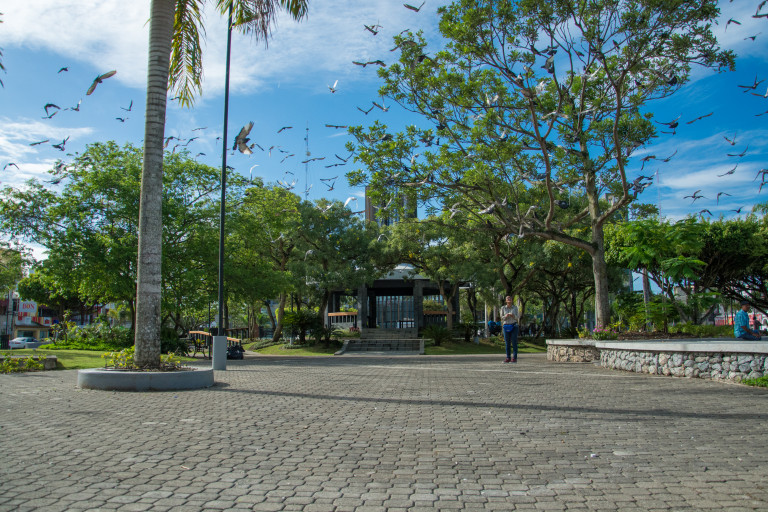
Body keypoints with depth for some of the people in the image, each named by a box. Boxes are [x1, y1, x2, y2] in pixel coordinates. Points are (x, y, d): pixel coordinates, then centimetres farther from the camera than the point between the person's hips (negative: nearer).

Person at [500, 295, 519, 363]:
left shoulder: (515, 307, 2)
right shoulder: (503, 308, 2)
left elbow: (517, 317, 1)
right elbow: (502, 318, 2)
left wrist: (513, 316, -21)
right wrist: (505, 316, -20)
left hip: (514, 326, -1)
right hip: (506, 326, 1)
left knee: (514, 342, -5)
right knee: (507, 343, 1)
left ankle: (514, 358, -3)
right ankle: (508, 358, 7)